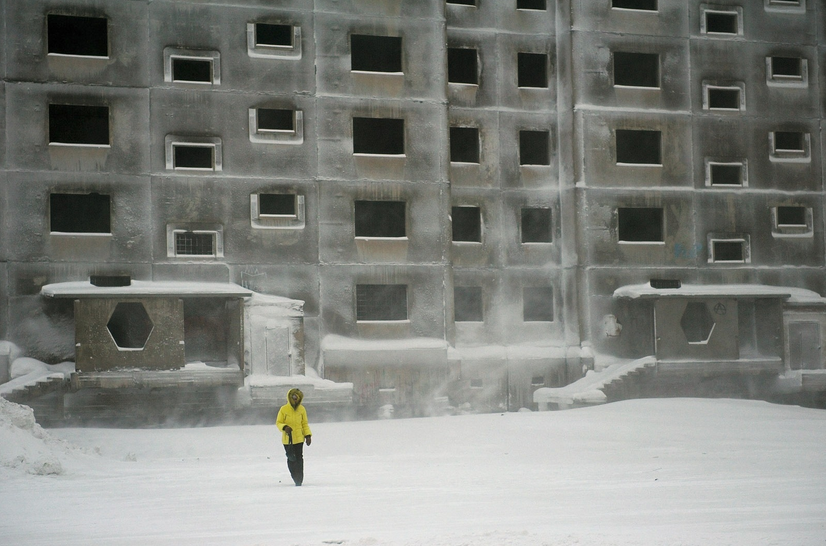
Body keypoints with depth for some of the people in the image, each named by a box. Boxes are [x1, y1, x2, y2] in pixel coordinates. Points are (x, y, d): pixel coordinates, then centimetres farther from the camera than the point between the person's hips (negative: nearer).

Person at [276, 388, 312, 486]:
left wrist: (308, 435, 0)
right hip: (287, 439, -1)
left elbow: (305, 424, 10)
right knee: (291, 459, 4)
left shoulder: (301, 409, 3)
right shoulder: (284, 409, -4)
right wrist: (284, 427, -21)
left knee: (299, 458, -6)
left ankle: (299, 479, -3)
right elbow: (278, 422, 0)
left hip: (299, 438, 1)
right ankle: (295, 478, 19)